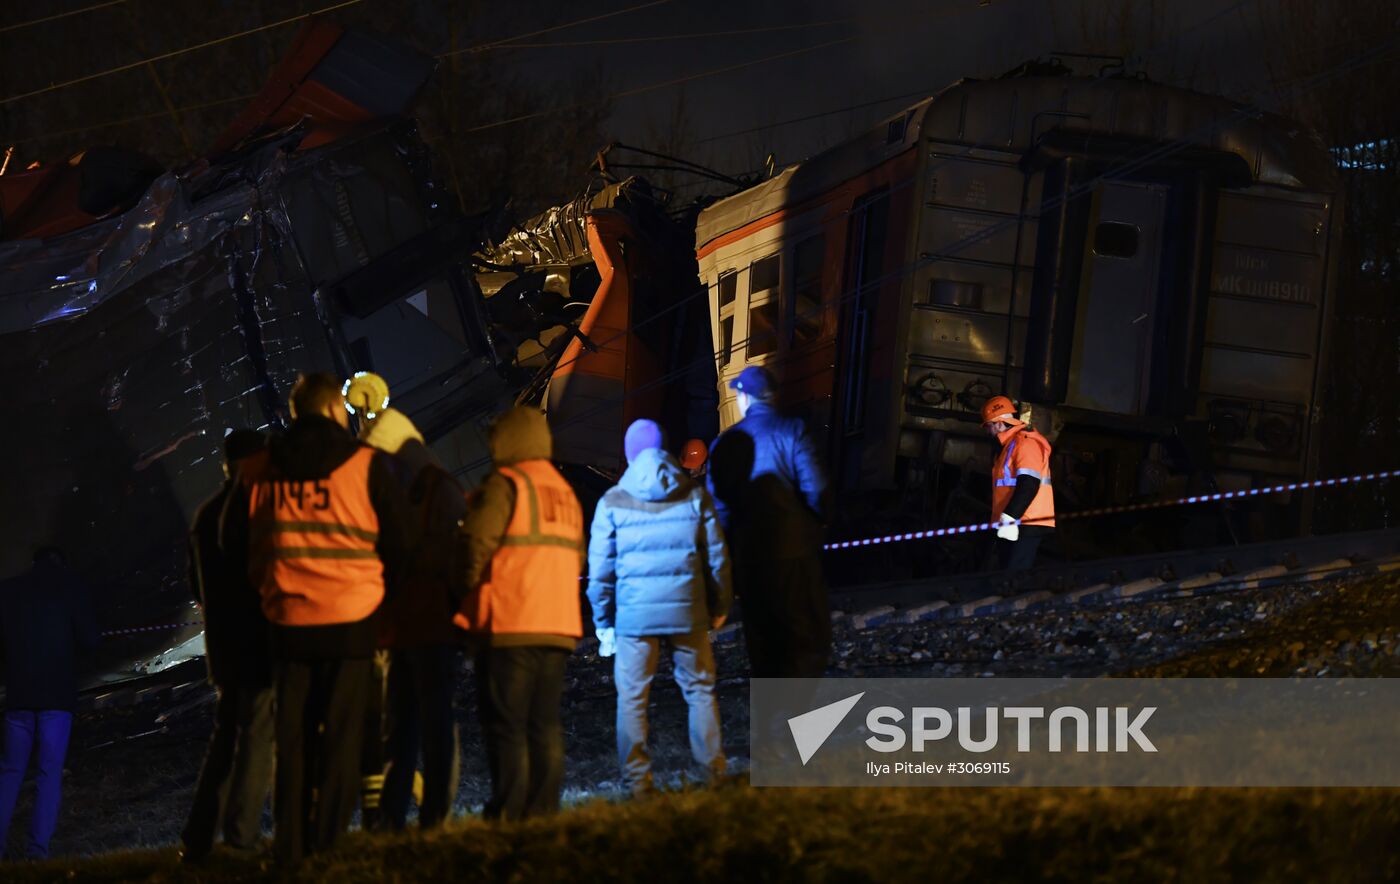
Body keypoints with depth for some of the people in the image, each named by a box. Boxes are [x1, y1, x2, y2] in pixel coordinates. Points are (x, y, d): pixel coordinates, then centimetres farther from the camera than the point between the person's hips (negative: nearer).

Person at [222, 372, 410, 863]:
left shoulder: (257, 471, 5)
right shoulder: (367, 466, -4)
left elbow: (234, 545, 11)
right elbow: (398, 544, 0)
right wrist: (386, 593, 17)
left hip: (287, 621, 3)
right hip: (352, 621, -3)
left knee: (292, 743, 9)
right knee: (341, 741, 1)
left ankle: (290, 850, 7)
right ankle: (328, 848, -4)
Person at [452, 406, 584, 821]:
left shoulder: (504, 485, -7)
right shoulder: (564, 493, 17)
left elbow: (477, 542, -15)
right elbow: (576, 557, 18)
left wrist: (466, 593, 0)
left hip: (508, 628, -7)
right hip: (557, 627, 7)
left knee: (506, 726, -5)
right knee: (545, 725, 9)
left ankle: (508, 816, -8)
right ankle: (543, 813, 7)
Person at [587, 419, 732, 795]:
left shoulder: (612, 502, -1)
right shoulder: (694, 496, 2)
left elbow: (600, 569, 1)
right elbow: (717, 557, 5)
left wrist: (603, 623, 9)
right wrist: (719, 607, 17)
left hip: (634, 614, -1)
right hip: (687, 611, 1)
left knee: (632, 697, 4)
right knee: (700, 690, 10)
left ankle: (638, 781, 1)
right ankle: (714, 772, 9)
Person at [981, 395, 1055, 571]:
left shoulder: (1025, 442, -11)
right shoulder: (1010, 444, 23)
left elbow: (1029, 484, -22)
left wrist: (1009, 517, -29)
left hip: (1025, 526, -11)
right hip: (1010, 524, 11)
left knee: (1016, 575, -19)